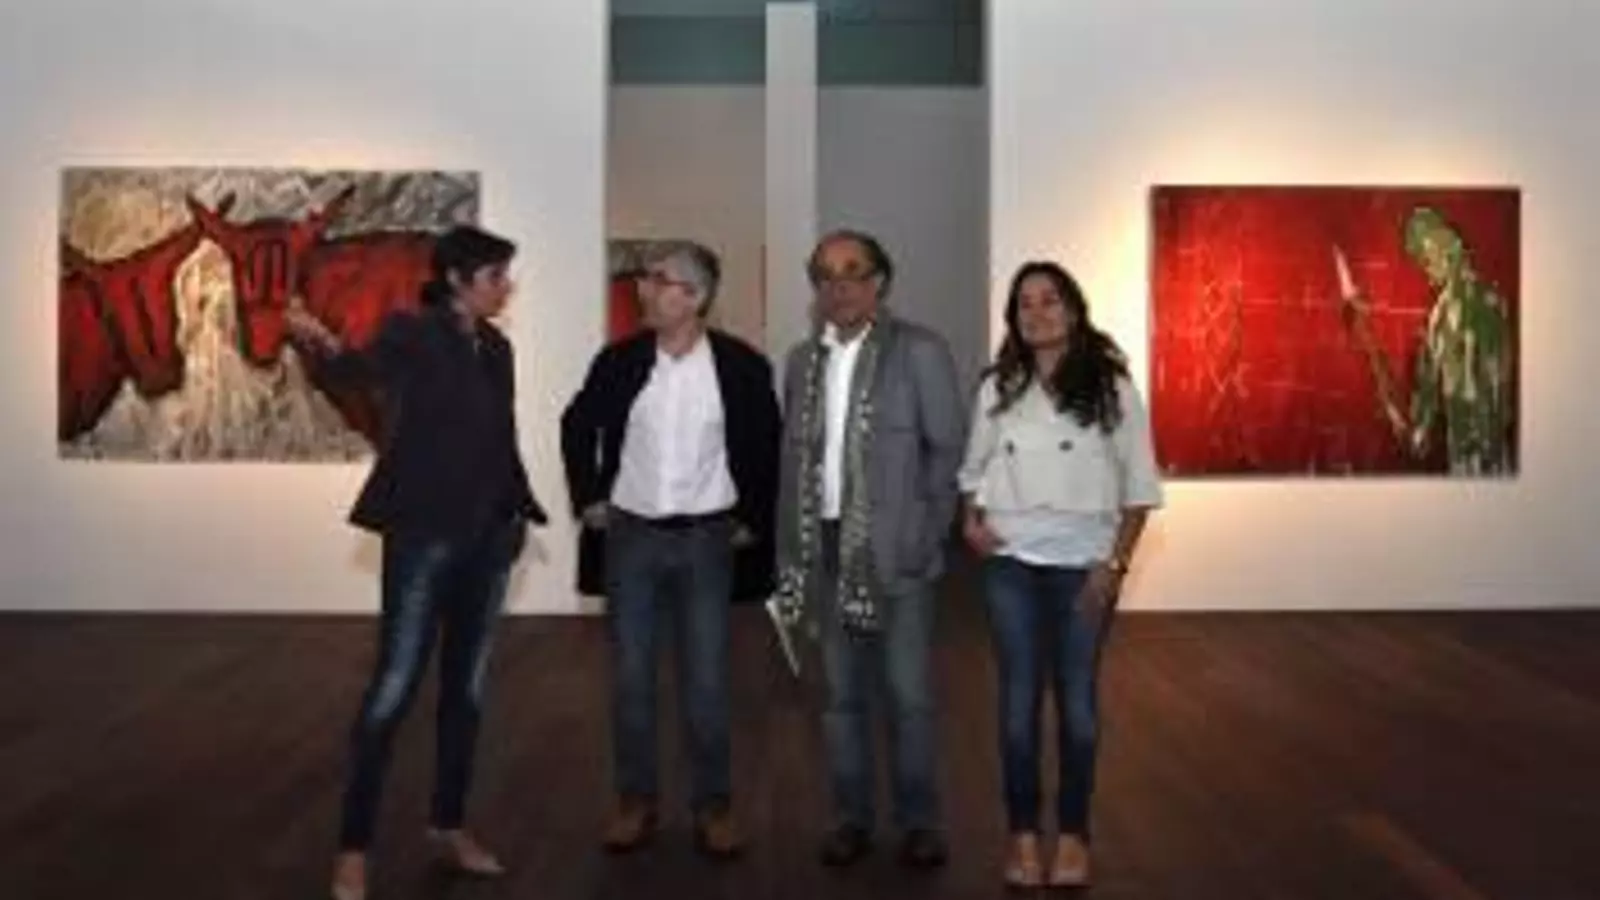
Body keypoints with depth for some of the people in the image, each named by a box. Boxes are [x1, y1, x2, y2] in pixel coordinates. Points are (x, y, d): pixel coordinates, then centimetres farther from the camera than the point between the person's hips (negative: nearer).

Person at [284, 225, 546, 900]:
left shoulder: (496, 348, 11)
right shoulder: (412, 332, -6)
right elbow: (364, 366, -20)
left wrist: (521, 510, 17)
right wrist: (325, 347, -40)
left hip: (488, 537, 7)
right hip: (425, 535, -7)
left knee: (467, 687, 13)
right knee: (394, 687, -4)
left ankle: (448, 826, 26)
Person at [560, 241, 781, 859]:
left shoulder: (741, 365, -8)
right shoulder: (620, 359, -3)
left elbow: (767, 448, 4)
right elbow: (577, 426, 13)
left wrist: (752, 520, 3)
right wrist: (588, 499, 8)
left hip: (706, 538, -1)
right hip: (630, 535, 2)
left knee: (706, 681, 4)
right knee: (630, 677, 7)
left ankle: (714, 806, 17)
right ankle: (635, 802, 20)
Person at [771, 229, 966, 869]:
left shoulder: (920, 351, -4)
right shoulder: (802, 359, 10)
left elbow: (950, 448, -3)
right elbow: (793, 455, 12)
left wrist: (927, 534, -7)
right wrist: (792, 548, 6)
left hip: (895, 550, -4)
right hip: (825, 549, 4)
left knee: (909, 695, 3)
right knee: (841, 693, 12)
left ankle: (918, 820, 19)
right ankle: (852, 817, 25)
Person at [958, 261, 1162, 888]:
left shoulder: (1110, 386, -3)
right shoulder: (996, 389, 5)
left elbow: (1138, 485, -2)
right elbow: (974, 468, 15)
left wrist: (1115, 563, -9)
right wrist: (970, 519, -3)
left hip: (1083, 565, -2)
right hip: (1011, 563, 2)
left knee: (1077, 700, 7)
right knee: (1018, 700, 5)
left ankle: (1073, 835, 20)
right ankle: (1023, 834, 17)